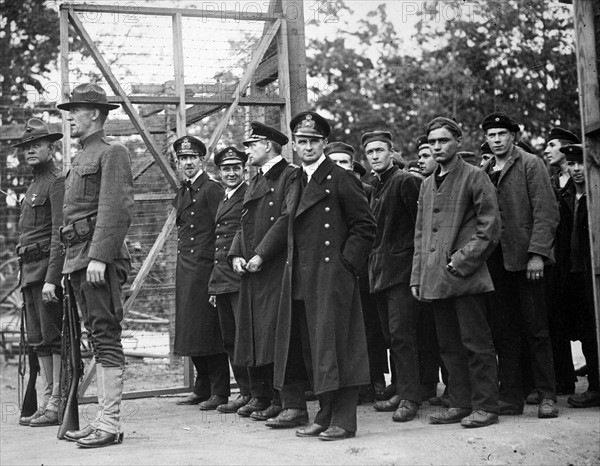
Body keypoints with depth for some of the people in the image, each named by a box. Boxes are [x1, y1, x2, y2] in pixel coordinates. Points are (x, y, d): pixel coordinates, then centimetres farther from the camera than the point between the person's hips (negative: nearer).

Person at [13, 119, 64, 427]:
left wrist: (51, 279, -22)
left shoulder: (57, 182, -8)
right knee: (38, 341, 9)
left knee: (54, 338, -6)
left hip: (48, 268, -9)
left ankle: (58, 405, -3)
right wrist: (29, 275, 16)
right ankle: (48, 402, 14)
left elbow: (59, 236, -16)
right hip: (29, 270, 9)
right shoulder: (34, 186, 21)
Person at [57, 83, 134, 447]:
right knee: (99, 339, 10)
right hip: (78, 258, 9)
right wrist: (74, 262, 15)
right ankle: (104, 419, 15)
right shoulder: (80, 159, 22)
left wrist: (99, 257, -23)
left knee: (106, 338, -8)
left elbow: (117, 209, -15)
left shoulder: (112, 153, -5)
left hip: (99, 257, -9)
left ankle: (111, 424, -6)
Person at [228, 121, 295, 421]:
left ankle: (280, 399, -2)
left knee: (274, 332, -9)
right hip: (251, 272, 8)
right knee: (253, 334, 10)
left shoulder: (290, 176, -6)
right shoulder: (254, 182, 21)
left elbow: (286, 220, -15)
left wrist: (260, 255, -17)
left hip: (276, 269, -8)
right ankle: (262, 394, 19)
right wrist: (235, 255, 4)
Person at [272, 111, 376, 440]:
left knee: (335, 346, -7)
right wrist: (292, 264, 13)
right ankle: (326, 416, 17)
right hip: (300, 281, 7)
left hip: (332, 277, -7)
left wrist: (346, 264, -11)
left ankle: (343, 421, -1)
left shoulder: (341, 180, -4)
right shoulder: (295, 184, 18)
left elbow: (365, 226, -6)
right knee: (307, 347, 8)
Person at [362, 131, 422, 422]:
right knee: (391, 336, 11)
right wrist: (373, 264, 14)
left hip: (401, 269, -9)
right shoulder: (376, 188, 18)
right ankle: (402, 392, 19)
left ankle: (410, 398, -6)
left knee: (401, 334, -10)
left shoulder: (405, 181, -8)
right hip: (380, 272, 9)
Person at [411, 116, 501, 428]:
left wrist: (461, 262, -12)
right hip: (435, 279, 6)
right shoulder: (427, 185, 19)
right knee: (449, 345, 9)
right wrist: (417, 276, 12)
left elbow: (490, 228, -6)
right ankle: (461, 404, 17)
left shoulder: (474, 177, -1)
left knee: (476, 342, -3)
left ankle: (485, 406, 4)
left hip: (466, 276, -6)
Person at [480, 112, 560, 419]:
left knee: (536, 330, -1)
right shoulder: (484, 172, 14)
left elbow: (546, 211, -7)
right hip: (495, 262, 5)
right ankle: (511, 397, 12)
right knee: (503, 332, 6)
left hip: (524, 257, -4)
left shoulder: (530, 164, 0)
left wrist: (537, 253, -15)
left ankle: (547, 396, 6)